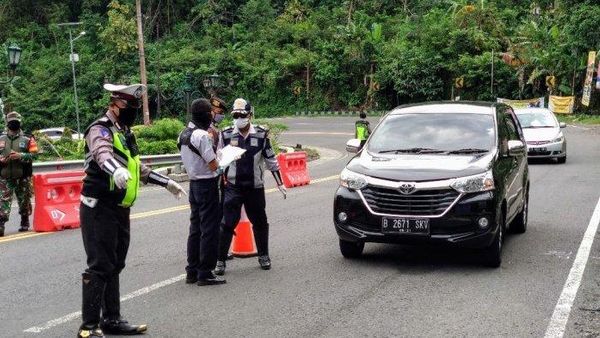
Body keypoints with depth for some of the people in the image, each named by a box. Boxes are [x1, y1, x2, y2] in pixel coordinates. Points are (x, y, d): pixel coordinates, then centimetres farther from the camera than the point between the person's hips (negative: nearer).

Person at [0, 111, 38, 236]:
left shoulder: (28, 139, 1)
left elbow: (33, 155, -6)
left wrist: (20, 156, -21)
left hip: (23, 178, -1)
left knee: (24, 201, 11)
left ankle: (25, 223, 27)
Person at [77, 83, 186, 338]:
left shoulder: (125, 133, 18)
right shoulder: (101, 130, -12)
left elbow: (138, 168, 30)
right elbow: (103, 154, -35)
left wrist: (166, 182, 33)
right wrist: (116, 170, -56)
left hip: (120, 210, 9)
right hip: (99, 209, -9)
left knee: (114, 266, 13)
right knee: (99, 267, -9)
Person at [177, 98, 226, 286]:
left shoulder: (183, 134, 9)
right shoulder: (202, 135, -18)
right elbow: (213, 165, -17)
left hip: (193, 184, 9)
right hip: (207, 185, -9)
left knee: (195, 228, 14)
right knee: (209, 230, -3)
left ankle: (192, 271, 18)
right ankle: (205, 273, 0)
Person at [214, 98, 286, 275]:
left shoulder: (261, 135, -1)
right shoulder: (226, 135, -2)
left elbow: (271, 160, 6)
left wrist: (280, 183, 7)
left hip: (255, 187, 1)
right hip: (232, 187, -1)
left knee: (260, 222, 12)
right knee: (227, 224, -5)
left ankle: (263, 255, 29)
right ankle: (220, 260, 3)